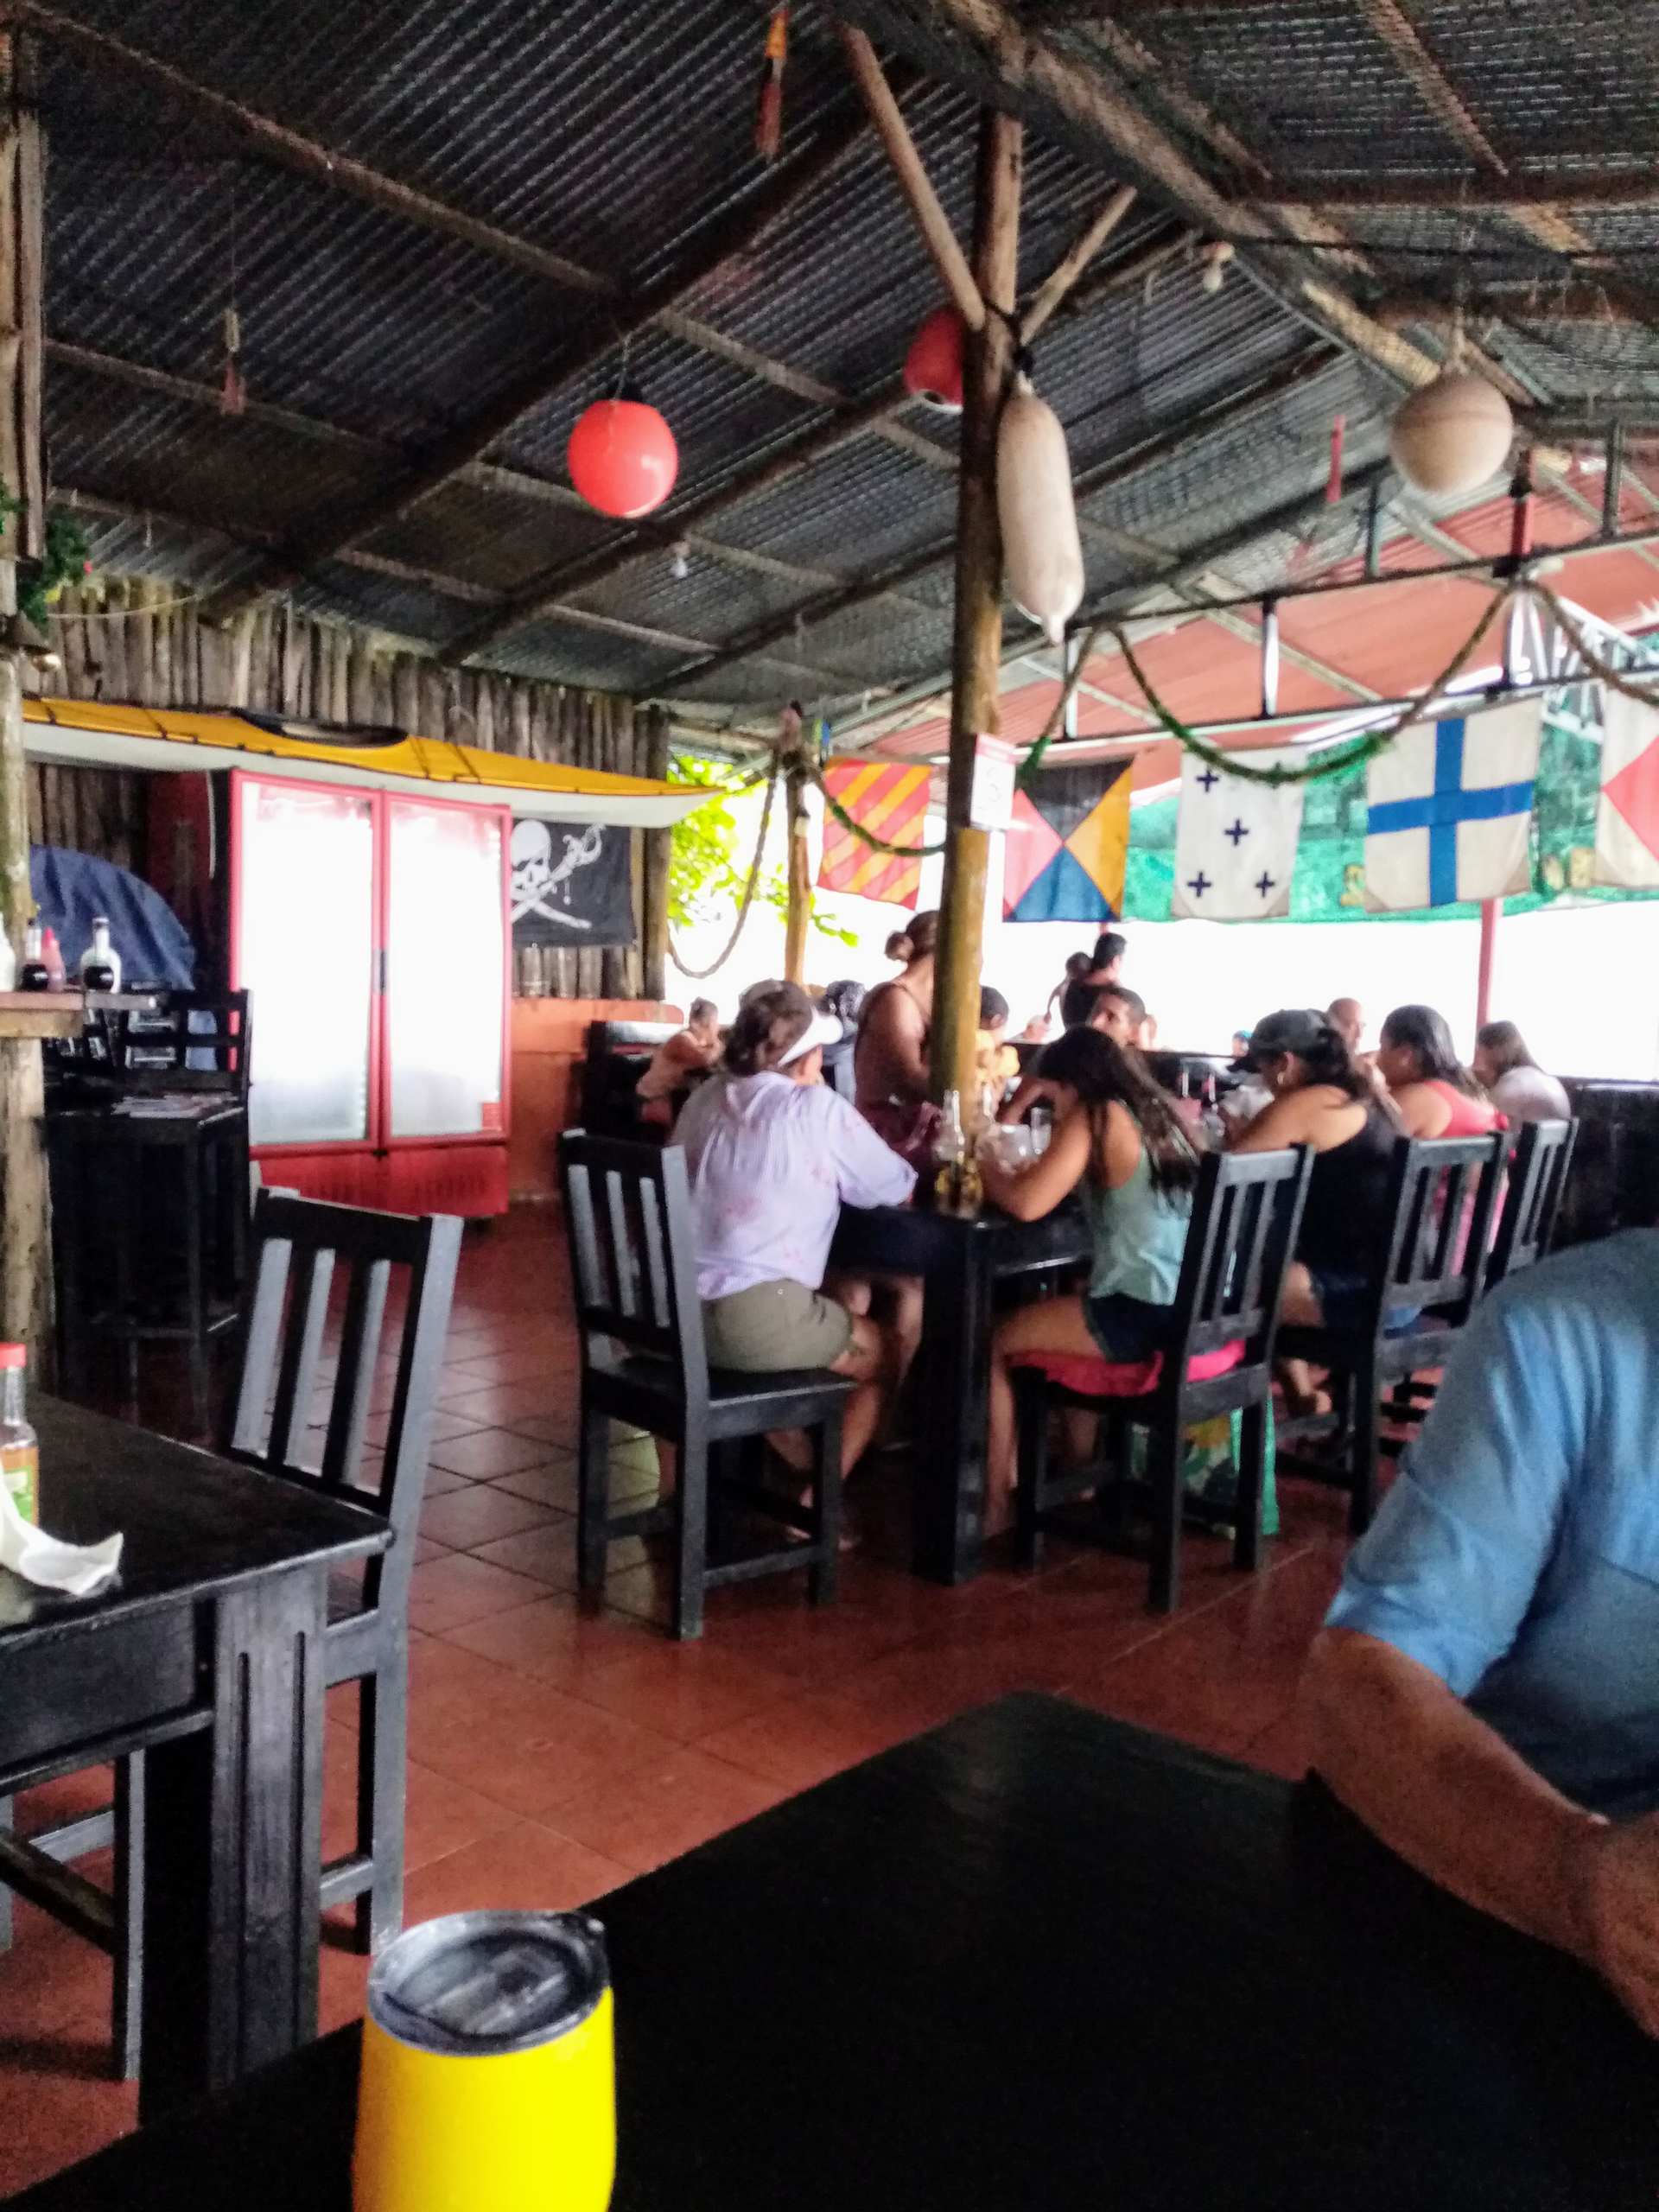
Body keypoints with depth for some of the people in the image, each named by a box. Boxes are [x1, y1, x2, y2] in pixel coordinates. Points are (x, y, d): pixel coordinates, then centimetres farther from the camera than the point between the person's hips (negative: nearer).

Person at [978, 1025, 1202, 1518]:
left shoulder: (1097, 1115, -7)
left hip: (1143, 1318, -8)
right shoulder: (1161, 1114, 15)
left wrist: (990, 1169, 5)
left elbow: (1026, 1204, -17)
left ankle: (994, 1500, 18)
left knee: (996, 1340, 12)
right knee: (1065, 1306, 32)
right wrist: (1031, 1166, 19)